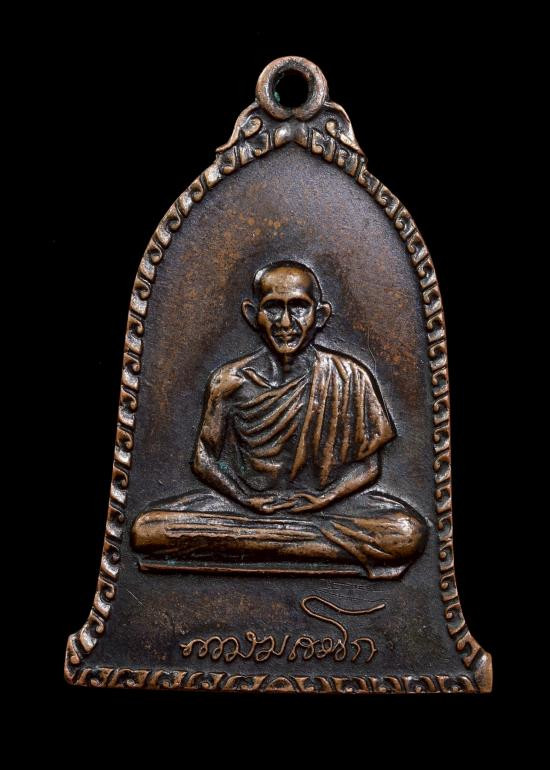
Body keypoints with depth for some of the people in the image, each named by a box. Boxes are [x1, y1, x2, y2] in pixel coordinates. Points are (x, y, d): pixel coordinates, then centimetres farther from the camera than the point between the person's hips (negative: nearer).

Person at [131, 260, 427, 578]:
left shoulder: (348, 377, -2)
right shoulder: (230, 381, 1)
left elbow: (368, 464, 0)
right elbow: (205, 459, 5)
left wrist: (322, 498, -17)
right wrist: (247, 499, -12)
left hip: (325, 504, -1)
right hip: (245, 502, 1)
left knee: (409, 534, -29)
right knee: (146, 530, -21)